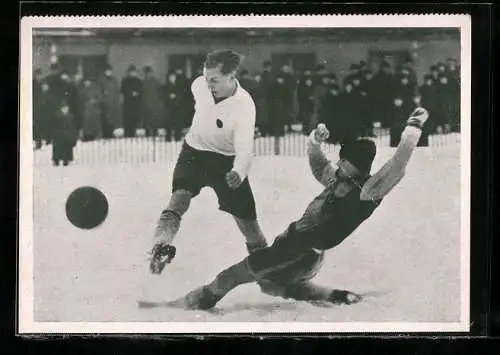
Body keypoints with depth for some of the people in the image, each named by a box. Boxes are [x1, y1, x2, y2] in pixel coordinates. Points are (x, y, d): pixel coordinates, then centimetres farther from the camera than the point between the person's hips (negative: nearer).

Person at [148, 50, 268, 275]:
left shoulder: (244, 106, -29)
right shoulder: (200, 85, -15)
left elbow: (245, 149, -38)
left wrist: (238, 173, -58)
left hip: (226, 161, -3)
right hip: (194, 151, 3)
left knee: (247, 220, 0)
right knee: (180, 197, -23)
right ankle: (160, 249, -25)